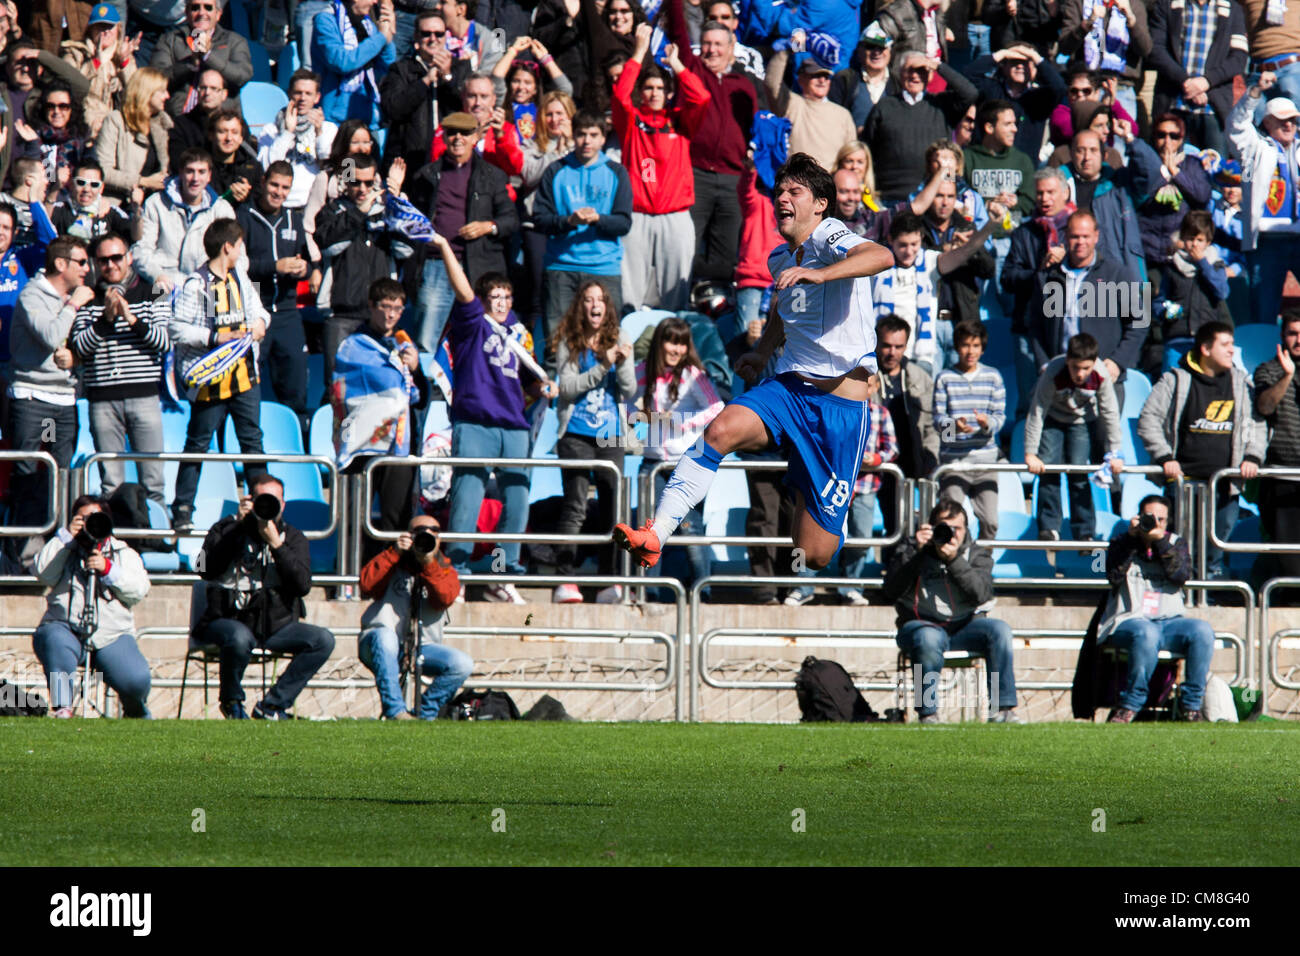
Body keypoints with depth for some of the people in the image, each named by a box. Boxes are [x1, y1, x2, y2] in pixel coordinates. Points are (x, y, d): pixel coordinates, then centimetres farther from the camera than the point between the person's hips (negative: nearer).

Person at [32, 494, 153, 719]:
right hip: (66, 629, 0)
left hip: (111, 636, 0)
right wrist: (66, 536, -2)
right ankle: (62, 708, -31)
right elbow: (44, 574, -1)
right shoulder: (66, 550, 19)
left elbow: (138, 591, 2)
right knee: (53, 640, -38)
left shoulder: (124, 553, 18)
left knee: (136, 681, -23)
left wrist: (107, 569, -11)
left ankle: (136, 714, 12)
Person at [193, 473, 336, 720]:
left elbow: (303, 585, -7)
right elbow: (207, 570, -15)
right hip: (229, 620, -4)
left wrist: (276, 544, -16)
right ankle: (231, 701, -8)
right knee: (240, 638, -38)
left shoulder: (292, 537, 9)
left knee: (323, 640, -19)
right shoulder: (227, 529, 3)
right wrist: (237, 525, -16)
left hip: (276, 625, 4)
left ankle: (272, 705, -12)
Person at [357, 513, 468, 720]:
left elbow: (445, 599, -14)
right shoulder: (393, 563, 5)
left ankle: (425, 713, -4)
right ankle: (395, 710, -35)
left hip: (421, 649, 3)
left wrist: (429, 563, -26)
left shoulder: (444, 569, 9)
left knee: (463, 664, -19)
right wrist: (394, 553, -19)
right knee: (385, 635, -38)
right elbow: (367, 586, -15)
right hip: (381, 648, -3)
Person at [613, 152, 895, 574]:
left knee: (814, 556, -4)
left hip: (842, 404, -6)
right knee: (721, 429, -30)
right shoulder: (780, 258, 13)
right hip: (789, 388, 6)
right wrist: (761, 354, 19)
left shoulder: (830, 238, -10)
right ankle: (654, 536, -34)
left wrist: (818, 273, -46)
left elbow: (883, 256, -34)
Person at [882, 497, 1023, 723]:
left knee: (1000, 629, -26)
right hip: (923, 623, -2)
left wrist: (954, 560, -22)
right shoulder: (910, 551, 6)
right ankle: (928, 713, -30)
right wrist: (915, 551, -15)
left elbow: (981, 594, -11)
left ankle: (1003, 710, -25)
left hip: (964, 625, 3)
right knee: (928, 639, -38)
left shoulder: (975, 555, 9)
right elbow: (890, 592, -10)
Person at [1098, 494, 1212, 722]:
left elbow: (1181, 576, -4)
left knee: (1202, 631, -26)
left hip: (1169, 620, 3)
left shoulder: (1175, 543, 16)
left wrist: (1160, 541, -11)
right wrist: (1131, 537, -10)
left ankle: (1191, 707, -22)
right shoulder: (1122, 544, 11)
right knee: (1146, 634, -38)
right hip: (1128, 621, -3)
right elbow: (1115, 575, -9)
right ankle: (1130, 706, -29)